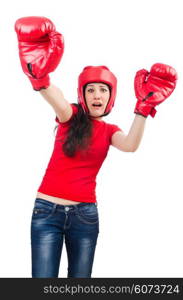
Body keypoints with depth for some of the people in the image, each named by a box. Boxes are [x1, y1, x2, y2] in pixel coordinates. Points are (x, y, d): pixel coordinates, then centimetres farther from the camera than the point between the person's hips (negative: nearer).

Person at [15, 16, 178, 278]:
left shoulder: (109, 130, 10)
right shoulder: (72, 116, 2)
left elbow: (130, 145, -14)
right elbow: (61, 105, -25)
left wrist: (143, 108, -28)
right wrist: (40, 80, -47)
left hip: (85, 215, 2)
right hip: (47, 210, -2)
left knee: (80, 277, 7)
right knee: (43, 278, -5)